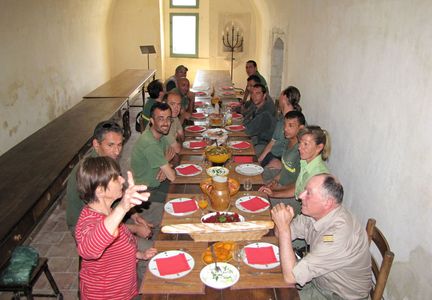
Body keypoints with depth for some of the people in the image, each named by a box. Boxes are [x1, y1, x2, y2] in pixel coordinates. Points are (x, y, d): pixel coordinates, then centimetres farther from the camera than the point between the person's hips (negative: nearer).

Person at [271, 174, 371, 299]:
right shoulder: (315, 212, -12)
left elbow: (290, 277, -36)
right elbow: (281, 234, 1)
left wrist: (284, 226, -34)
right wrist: (281, 223, -23)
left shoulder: (338, 236, -37)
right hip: (318, 278, 7)